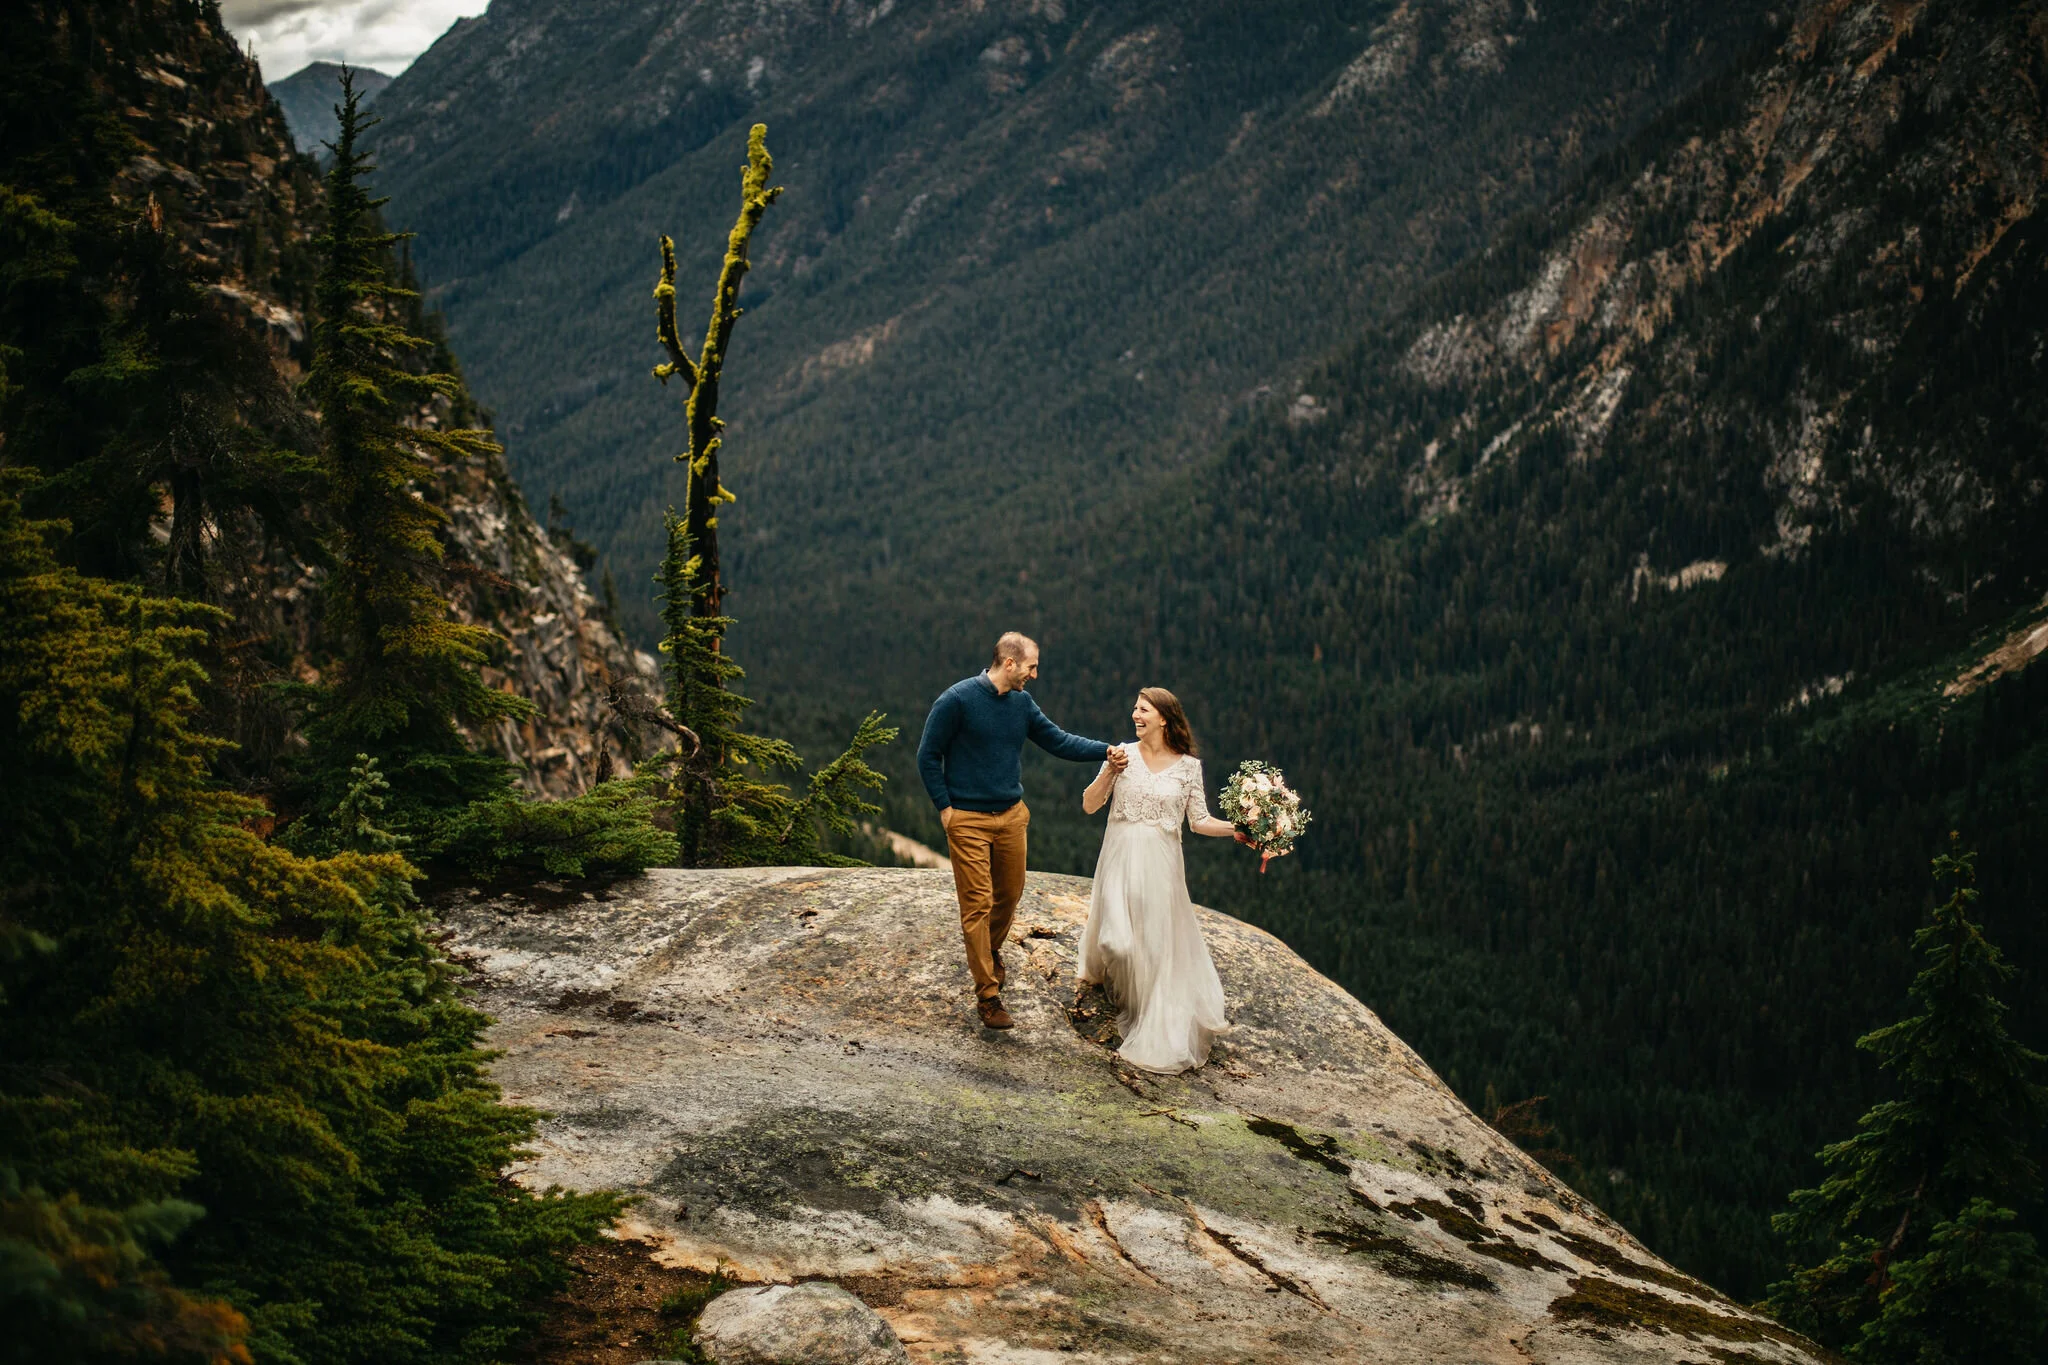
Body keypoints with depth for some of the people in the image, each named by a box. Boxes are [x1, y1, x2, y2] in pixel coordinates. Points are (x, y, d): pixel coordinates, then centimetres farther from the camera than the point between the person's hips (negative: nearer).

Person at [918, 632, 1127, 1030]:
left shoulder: (1022, 702, 6)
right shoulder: (958, 700, -12)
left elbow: (1057, 740, 8)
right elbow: (928, 755, -7)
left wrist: (1105, 751, -4)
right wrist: (944, 807, -9)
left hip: (1012, 817, 6)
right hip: (968, 820, -6)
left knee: (1009, 894, 16)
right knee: (977, 904, -5)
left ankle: (989, 950, 46)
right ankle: (988, 997, 0)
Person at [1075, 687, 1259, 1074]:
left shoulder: (1188, 765, -1)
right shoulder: (1124, 754, -1)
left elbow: (1199, 820, 0)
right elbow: (1089, 805, -1)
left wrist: (1234, 829, -16)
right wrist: (1109, 773, -15)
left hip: (1161, 863, 0)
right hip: (1121, 857, 0)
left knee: (1158, 942, 3)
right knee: (1118, 940, -2)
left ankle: (1156, 1033, 20)